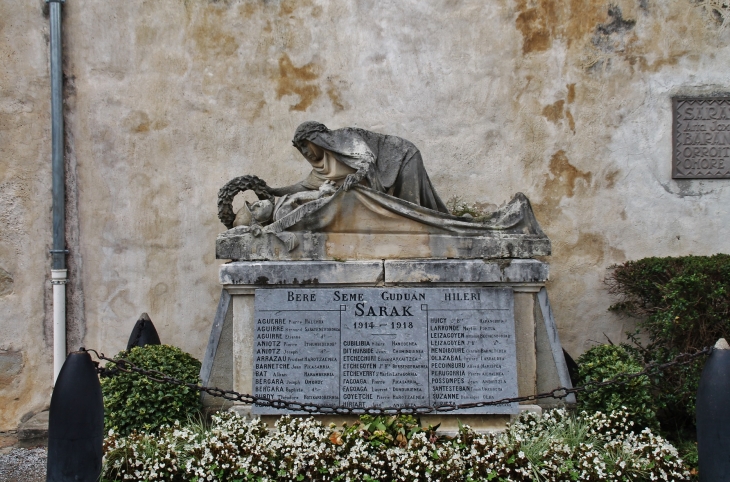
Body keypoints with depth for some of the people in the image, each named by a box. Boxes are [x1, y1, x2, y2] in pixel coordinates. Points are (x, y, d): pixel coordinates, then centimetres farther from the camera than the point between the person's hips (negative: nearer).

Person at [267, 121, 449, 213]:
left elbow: (368, 157, -33)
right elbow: (308, 184, 11)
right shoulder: (325, 161, 5)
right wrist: (274, 191, 6)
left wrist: (357, 175, -53)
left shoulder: (344, 137, -21)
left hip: (402, 156, -8)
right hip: (389, 170, 8)